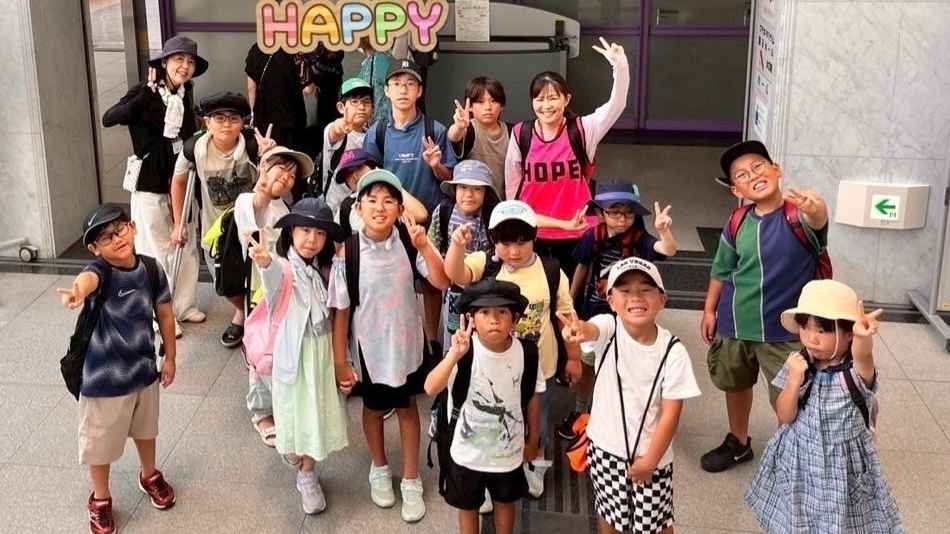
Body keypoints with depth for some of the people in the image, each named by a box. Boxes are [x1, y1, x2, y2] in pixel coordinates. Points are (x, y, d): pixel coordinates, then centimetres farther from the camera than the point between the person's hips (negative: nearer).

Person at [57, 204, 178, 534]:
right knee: (100, 442, 13)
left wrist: (170, 358, 7)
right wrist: (77, 292, -76)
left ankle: (149, 476, 55)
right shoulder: (100, 271, -25)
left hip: (143, 369, 4)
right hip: (104, 377, -4)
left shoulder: (150, 269, -10)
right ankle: (100, 500, 38)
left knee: (145, 429, 28)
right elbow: (88, 279, -52)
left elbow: (165, 314, 3)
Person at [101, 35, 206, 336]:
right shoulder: (145, 92, -14)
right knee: (155, 251, 6)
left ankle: (183, 305, 32)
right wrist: (148, 93, -37)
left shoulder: (186, 95, 3)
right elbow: (108, 119, -31)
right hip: (150, 184, -6)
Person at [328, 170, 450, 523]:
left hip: (406, 343, 1)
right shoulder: (348, 253, -20)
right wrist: (339, 361, -9)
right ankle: (380, 470, 46)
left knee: (407, 407, 18)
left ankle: (411, 481, 35)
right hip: (369, 347, -1)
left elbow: (441, 282, -20)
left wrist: (423, 246, -34)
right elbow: (340, 310, -13)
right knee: (374, 407, 21)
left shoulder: (409, 242, -16)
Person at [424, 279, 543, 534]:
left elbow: (533, 398, -2)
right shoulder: (464, 351, -25)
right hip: (468, 450, -1)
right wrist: (455, 354, -51)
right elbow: (431, 388, -38)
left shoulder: (526, 352, -17)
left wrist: (532, 441, 9)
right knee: (468, 506, 21)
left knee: (505, 502, 25)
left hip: (508, 450, 1)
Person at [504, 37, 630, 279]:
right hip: (532, 232, 1)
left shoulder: (582, 130, -8)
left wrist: (619, 65, -34)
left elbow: (617, 104, -20)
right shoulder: (520, 134, -4)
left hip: (574, 231, -1)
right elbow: (512, 183, 5)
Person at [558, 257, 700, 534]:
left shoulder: (673, 351, -17)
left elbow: (671, 414, -13)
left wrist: (650, 460, -14)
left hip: (651, 453, -1)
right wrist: (580, 329, -66)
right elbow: (592, 330, -42)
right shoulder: (608, 327, -16)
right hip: (606, 446, 1)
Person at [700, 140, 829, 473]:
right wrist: (710, 310, 10)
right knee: (736, 385, 24)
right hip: (735, 324, 5)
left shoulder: (798, 214, -19)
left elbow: (818, 221, -45)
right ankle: (738, 443, 47)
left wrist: (815, 210, -67)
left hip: (785, 329, -5)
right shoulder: (737, 224, -7)